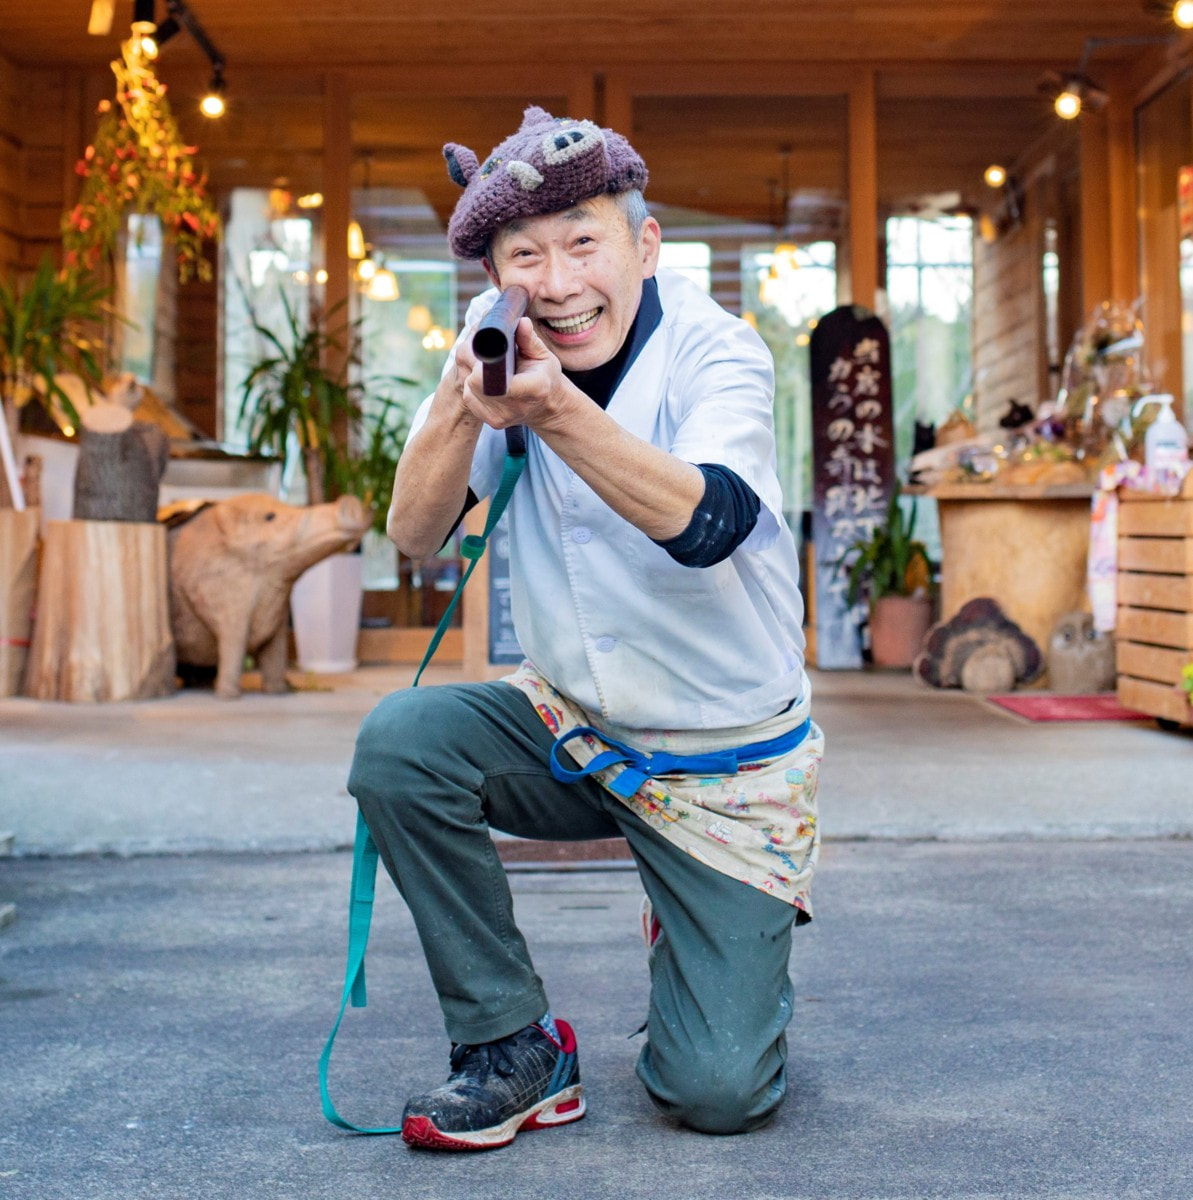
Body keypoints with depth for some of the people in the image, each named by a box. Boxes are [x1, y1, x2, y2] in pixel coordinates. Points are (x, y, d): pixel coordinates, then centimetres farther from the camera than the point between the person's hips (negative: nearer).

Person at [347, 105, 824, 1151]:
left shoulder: (717, 352, -16)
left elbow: (706, 522, -35)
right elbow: (414, 535, -12)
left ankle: (741, 963, 29)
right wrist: (462, 398, -30)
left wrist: (553, 409, -48)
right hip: (572, 727, 4)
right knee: (399, 743, -25)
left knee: (716, 1093, -10)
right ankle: (515, 1046, -7)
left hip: (729, 762, -3)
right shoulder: (508, 345, -5)